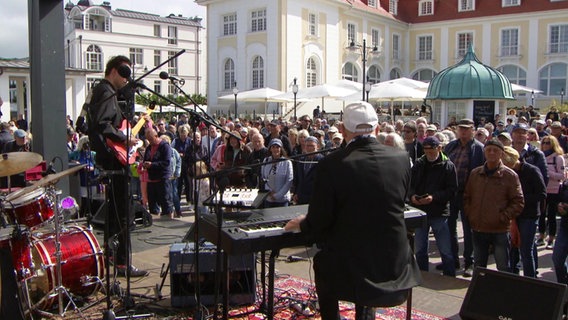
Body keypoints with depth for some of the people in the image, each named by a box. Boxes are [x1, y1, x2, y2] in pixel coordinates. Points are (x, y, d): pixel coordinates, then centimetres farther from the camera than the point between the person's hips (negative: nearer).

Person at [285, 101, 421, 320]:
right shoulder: (401, 158, -7)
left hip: (348, 266, -3)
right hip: (394, 263, 4)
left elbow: (318, 222, -13)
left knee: (321, 262, 30)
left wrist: (301, 224, 11)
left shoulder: (331, 165, -18)